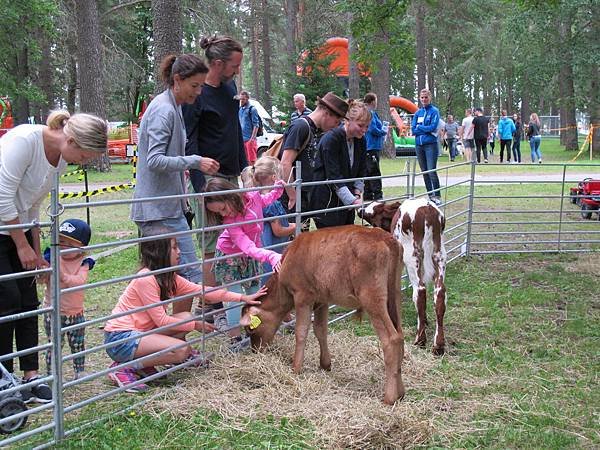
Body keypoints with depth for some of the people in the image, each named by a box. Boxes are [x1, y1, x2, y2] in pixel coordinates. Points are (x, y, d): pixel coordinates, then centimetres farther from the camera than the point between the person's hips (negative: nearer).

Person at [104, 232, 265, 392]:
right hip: (120, 339, -9)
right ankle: (125, 368, -11)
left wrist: (242, 298, 1)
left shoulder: (169, 277, 6)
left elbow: (201, 290, 5)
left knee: (186, 317, 1)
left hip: (140, 331, 9)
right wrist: (195, 325, -8)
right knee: (182, 349, -20)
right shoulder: (146, 279, -20)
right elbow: (161, 320, -18)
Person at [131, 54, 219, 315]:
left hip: (159, 207, 10)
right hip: (162, 209, -10)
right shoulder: (164, 110, -14)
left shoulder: (172, 107, 17)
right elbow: (155, 161, -21)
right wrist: (195, 161, -22)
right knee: (190, 274, -9)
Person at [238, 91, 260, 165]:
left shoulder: (252, 109, -5)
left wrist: (252, 138, -18)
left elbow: (256, 125, -10)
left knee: (251, 159, -8)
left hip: (249, 139, -7)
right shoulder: (239, 109, 15)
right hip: (241, 139, 7)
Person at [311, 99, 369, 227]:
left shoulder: (361, 141, 5)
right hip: (326, 201, -7)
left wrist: (357, 194, -4)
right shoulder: (330, 139, -17)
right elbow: (333, 176, -21)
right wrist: (353, 201, -25)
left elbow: (361, 172, 12)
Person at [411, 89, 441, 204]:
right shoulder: (417, 113, 13)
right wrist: (426, 130, -7)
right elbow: (413, 130, 4)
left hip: (430, 144, -5)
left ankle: (437, 196, -6)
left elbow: (433, 127, -12)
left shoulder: (434, 111, -1)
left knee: (432, 171, -11)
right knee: (424, 172, 8)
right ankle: (430, 195, 15)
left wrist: (419, 127, -3)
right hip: (419, 145, 5)